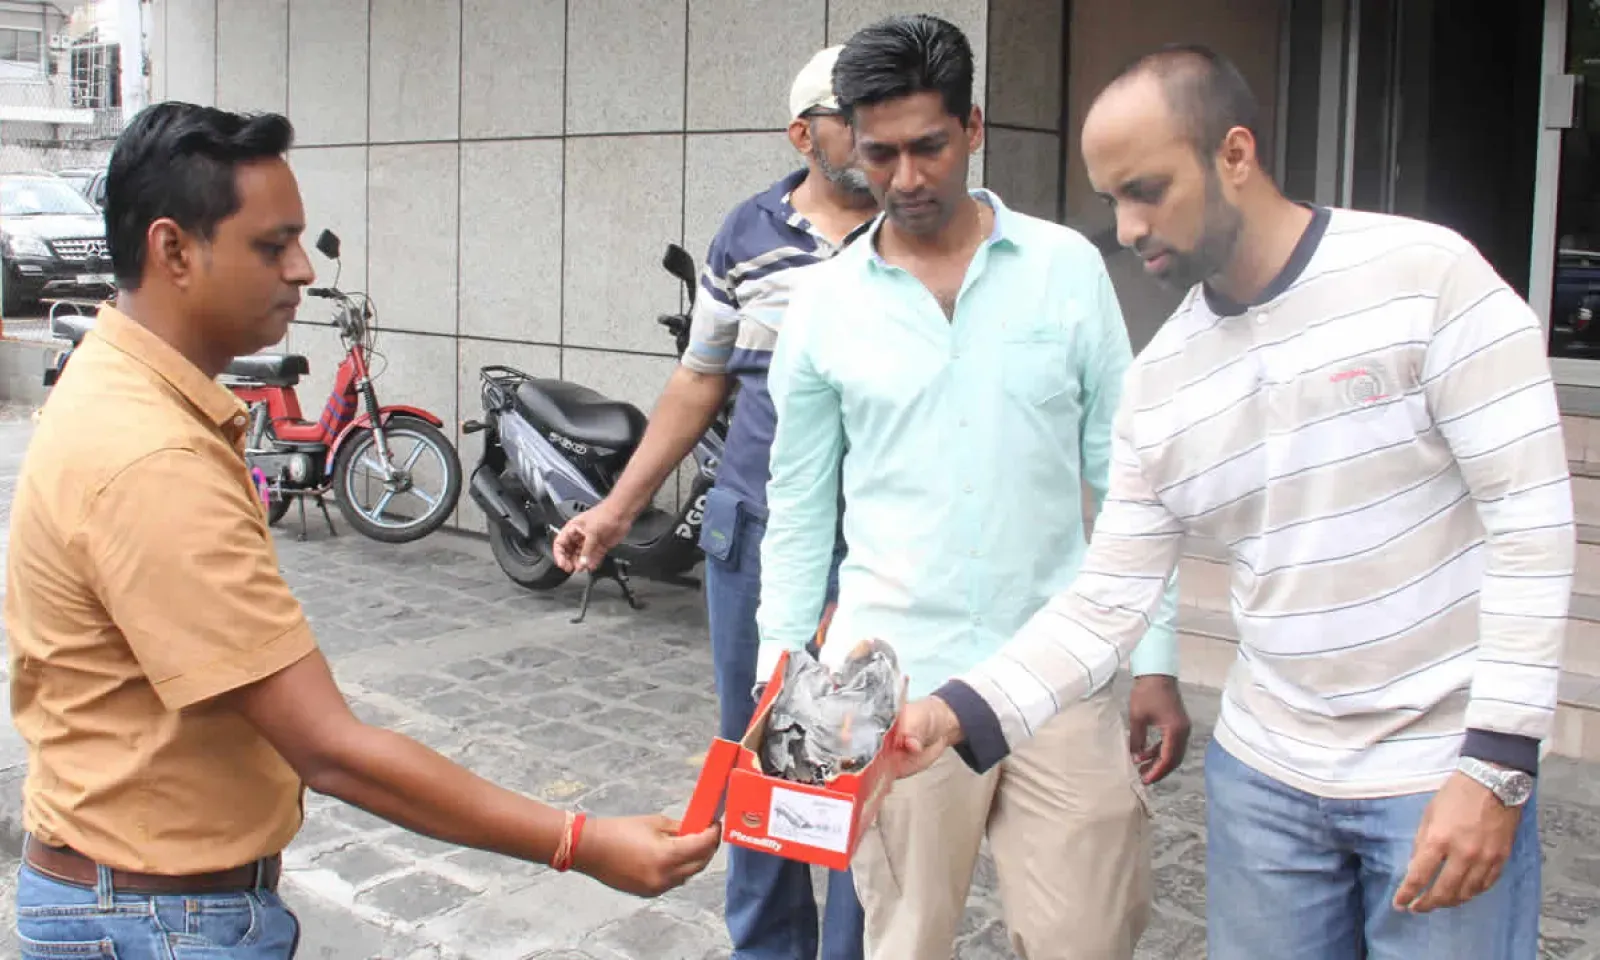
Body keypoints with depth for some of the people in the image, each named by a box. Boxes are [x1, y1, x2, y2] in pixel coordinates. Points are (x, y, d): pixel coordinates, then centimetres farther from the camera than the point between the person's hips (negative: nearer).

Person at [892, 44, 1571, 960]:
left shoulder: (1427, 274, -12)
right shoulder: (1159, 378, 2)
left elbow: (1533, 521, -13)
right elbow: (1108, 600, 1)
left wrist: (1498, 766, -16)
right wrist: (958, 713, -12)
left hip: (1446, 773, -4)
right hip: (1264, 778, 4)